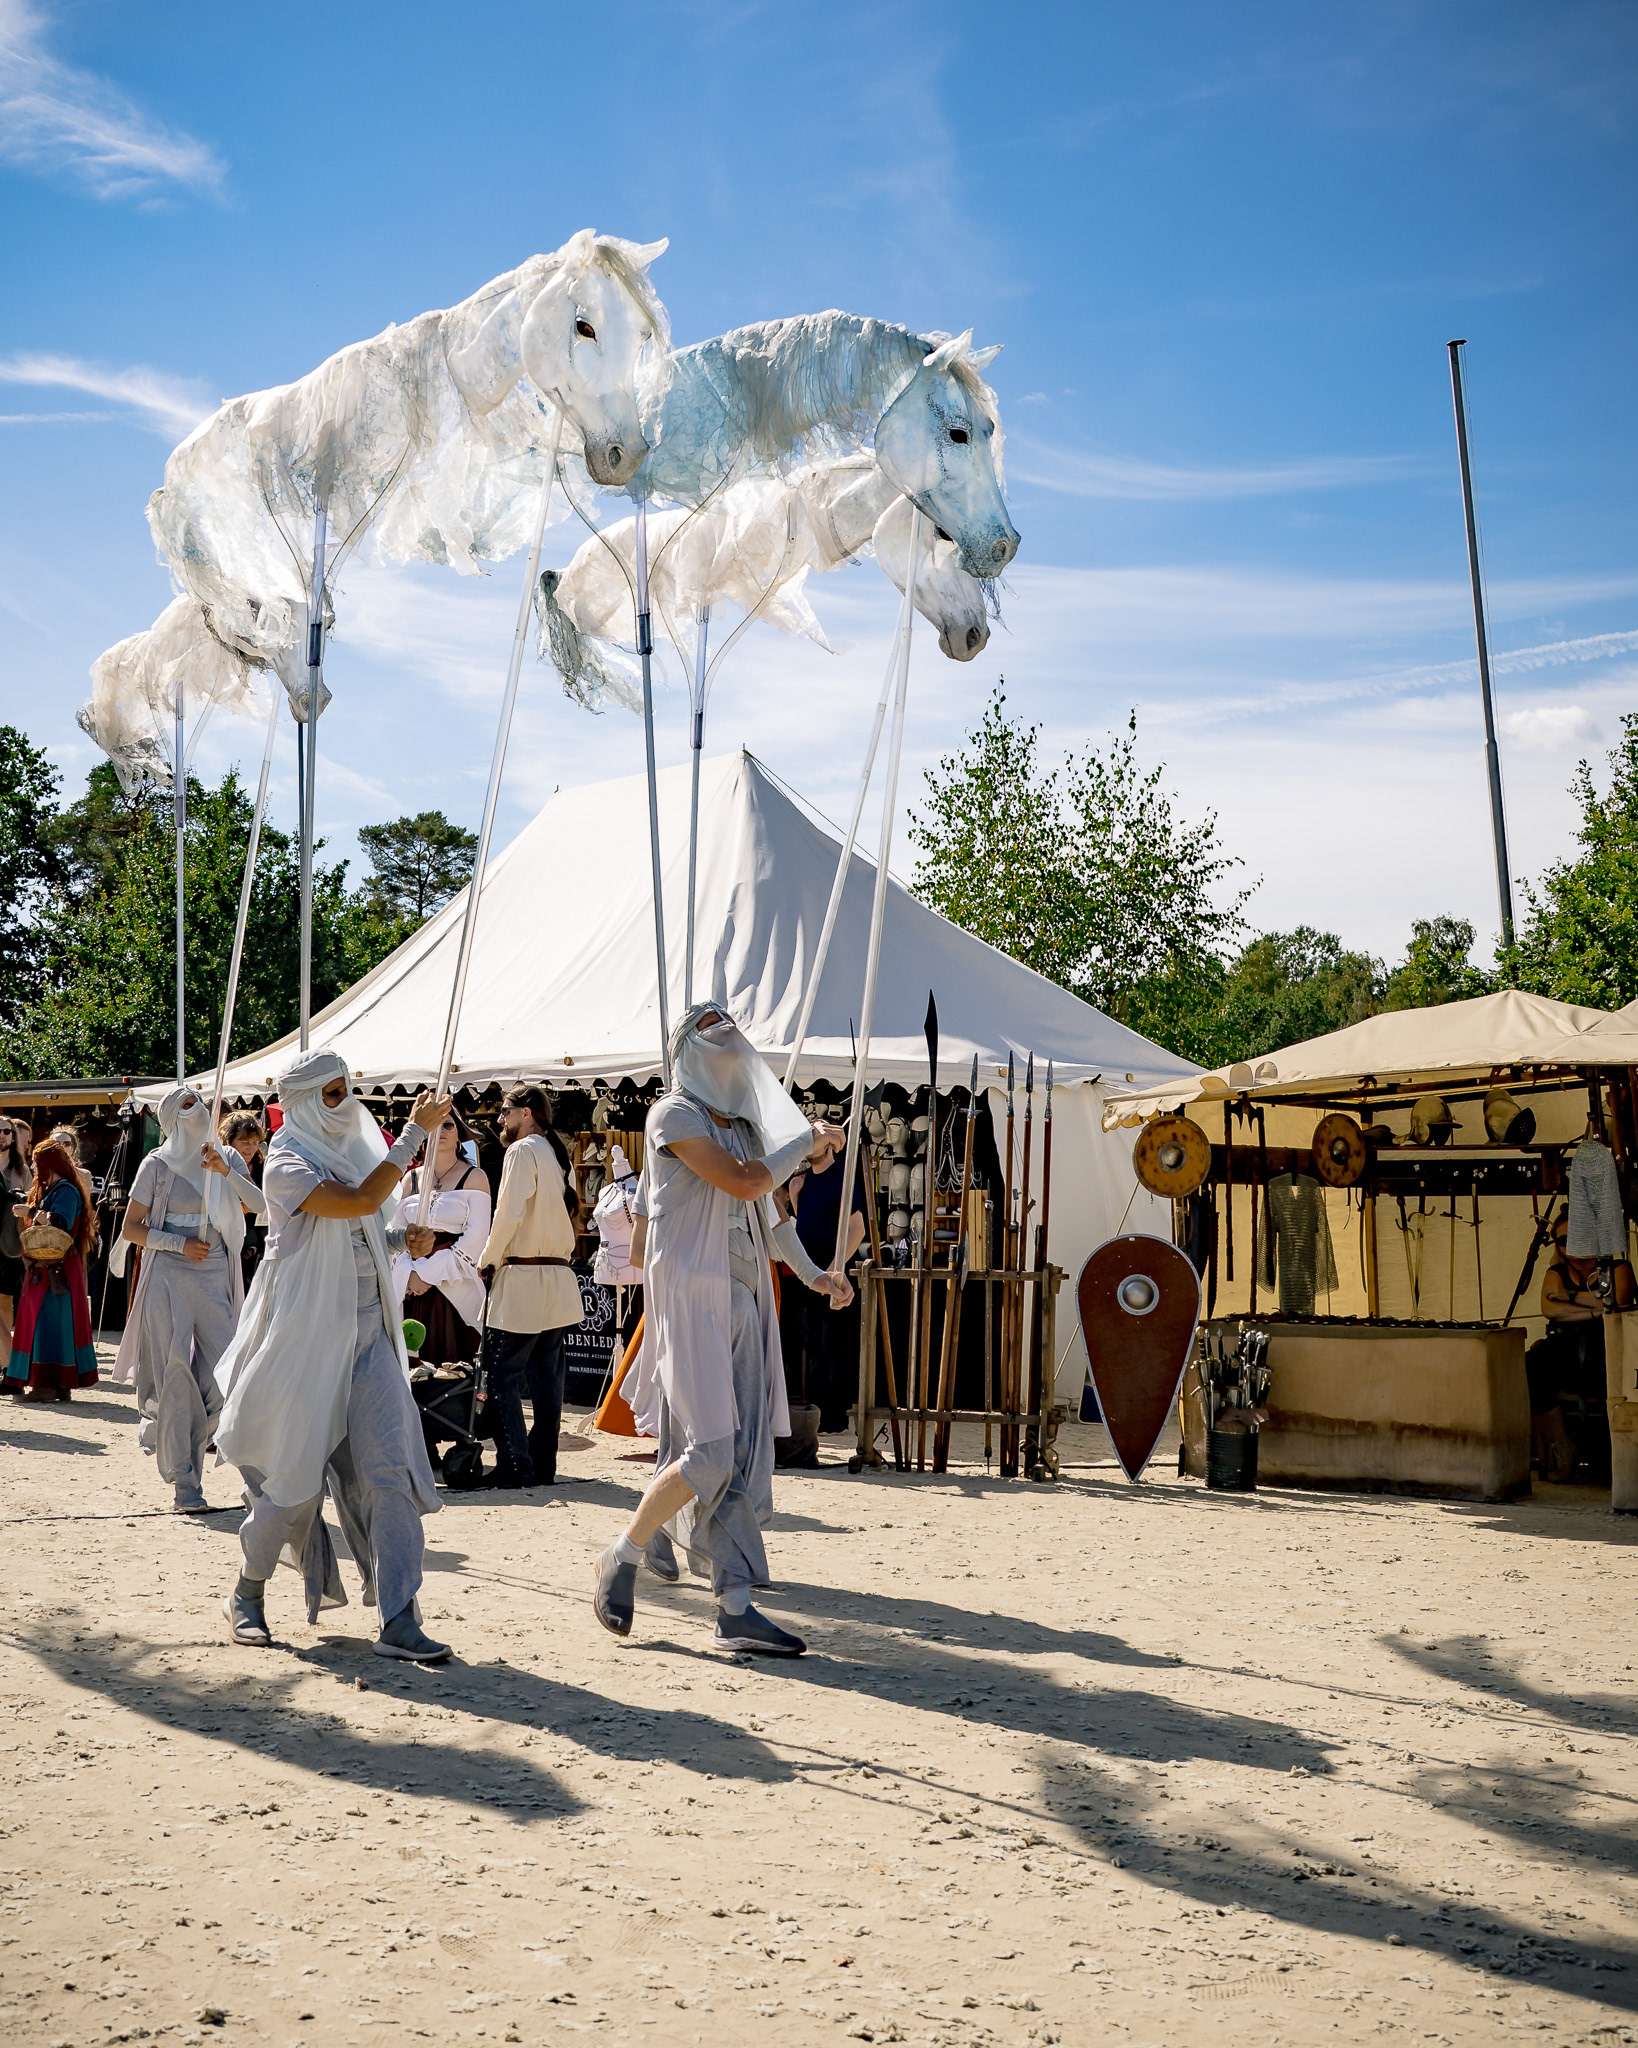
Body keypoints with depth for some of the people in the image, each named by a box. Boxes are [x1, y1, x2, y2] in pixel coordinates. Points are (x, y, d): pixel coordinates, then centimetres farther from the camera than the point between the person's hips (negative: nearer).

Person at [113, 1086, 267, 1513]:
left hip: (215, 1276, 3)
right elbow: (130, 1228, 2)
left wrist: (225, 1171, -15)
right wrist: (179, 1244, -10)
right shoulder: (158, 1165, 1)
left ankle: (160, 1432, 22)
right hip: (168, 1276, -3)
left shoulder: (227, 1159, 11)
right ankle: (184, 1483, 0)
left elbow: (260, 1206, -3)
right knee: (176, 1377, -6)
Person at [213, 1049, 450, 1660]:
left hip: (368, 1334, 6)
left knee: (388, 1469, -6)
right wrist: (415, 1131, -21)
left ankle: (398, 1621, -6)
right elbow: (361, 1201, -26)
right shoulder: (288, 1166, -10)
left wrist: (403, 1241, 7)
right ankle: (247, 1594, 28)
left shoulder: (351, 1150, 13)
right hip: (309, 1338, -6)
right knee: (296, 1477, 3)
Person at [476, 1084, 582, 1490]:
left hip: (523, 1277, -8)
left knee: (502, 1375, -4)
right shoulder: (555, 1153, 16)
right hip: (558, 1276, 8)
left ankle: (515, 1466, -7)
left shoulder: (522, 1151, -9)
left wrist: (486, 1259, -4)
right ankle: (543, 1465, 11)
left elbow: (509, 1215, -17)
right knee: (546, 1376, 9)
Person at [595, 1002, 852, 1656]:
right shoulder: (674, 1113, -5)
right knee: (710, 1450, -13)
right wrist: (806, 1141, -3)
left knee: (746, 1456, 3)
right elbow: (743, 1183, -16)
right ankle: (621, 1561, 7)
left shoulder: (743, 1123, 18)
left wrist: (813, 1274, 31)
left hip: (745, 1301, 7)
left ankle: (736, 1610, 5)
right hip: (692, 1296, -7)